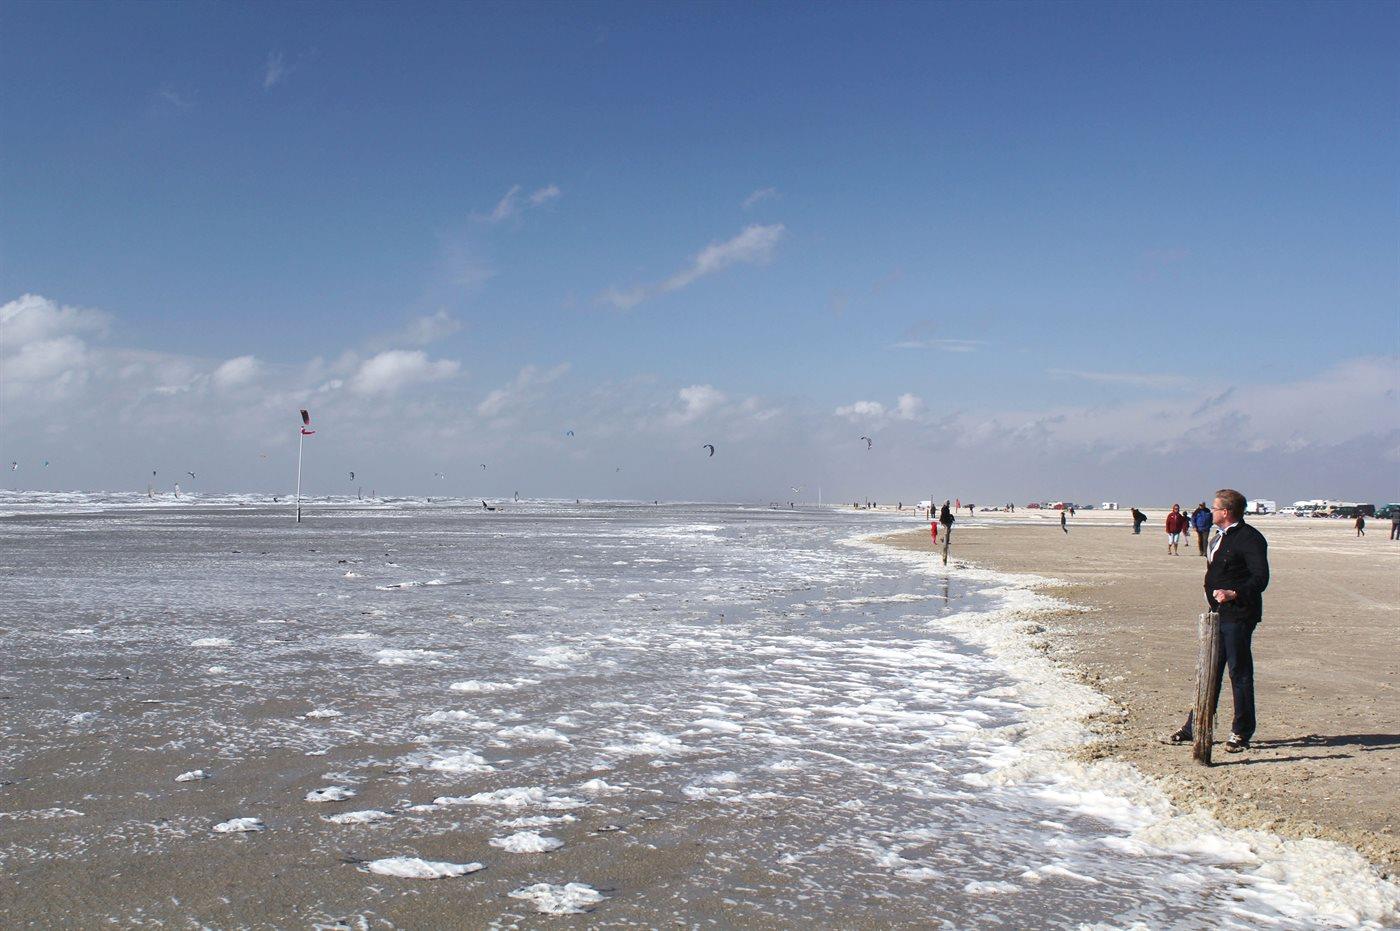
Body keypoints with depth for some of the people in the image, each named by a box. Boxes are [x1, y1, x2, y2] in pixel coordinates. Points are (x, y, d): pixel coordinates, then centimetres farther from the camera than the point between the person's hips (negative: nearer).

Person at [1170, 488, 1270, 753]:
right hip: (1217, 614, 9)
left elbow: (1260, 578, -21)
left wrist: (1234, 594, -32)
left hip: (1237, 616, -9)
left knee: (1240, 673, 0)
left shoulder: (1250, 538, -14)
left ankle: (1241, 733, 10)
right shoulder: (1221, 537, 16)